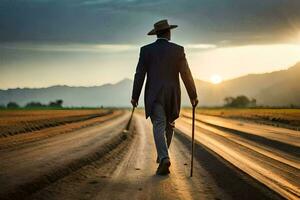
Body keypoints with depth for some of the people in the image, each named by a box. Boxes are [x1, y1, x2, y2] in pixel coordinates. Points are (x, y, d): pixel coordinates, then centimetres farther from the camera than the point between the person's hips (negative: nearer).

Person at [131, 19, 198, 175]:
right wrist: (193, 96, 4)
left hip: (154, 96, -1)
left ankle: (164, 158, -26)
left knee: (159, 128, -6)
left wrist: (135, 97, 6)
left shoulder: (146, 50, 0)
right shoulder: (178, 50, -1)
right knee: (169, 126, 19)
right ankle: (162, 156, 26)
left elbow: (139, 75, -2)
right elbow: (186, 75, -4)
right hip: (172, 96, 1)